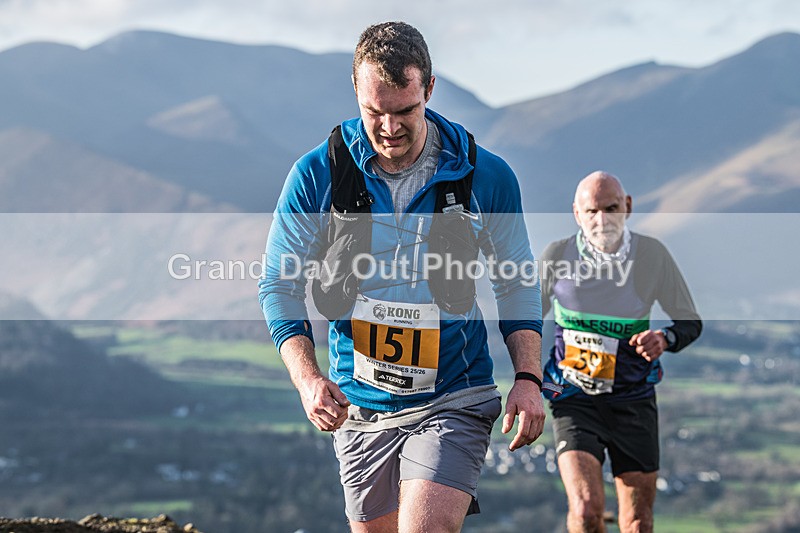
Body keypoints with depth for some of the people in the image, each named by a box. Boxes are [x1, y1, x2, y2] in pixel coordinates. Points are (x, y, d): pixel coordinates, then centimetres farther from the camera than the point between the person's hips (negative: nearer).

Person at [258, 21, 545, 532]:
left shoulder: (486, 175, -4)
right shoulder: (316, 175, -5)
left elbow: (517, 283, 8)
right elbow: (280, 283, 1)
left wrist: (528, 378, -3)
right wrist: (307, 377, -14)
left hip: (453, 401, -2)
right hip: (358, 407, 2)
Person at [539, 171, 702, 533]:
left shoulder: (652, 255, -5)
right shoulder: (557, 255, -7)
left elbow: (690, 323, 5)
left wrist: (665, 339, -16)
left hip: (633, 399, 2)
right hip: (574, 400, -2)